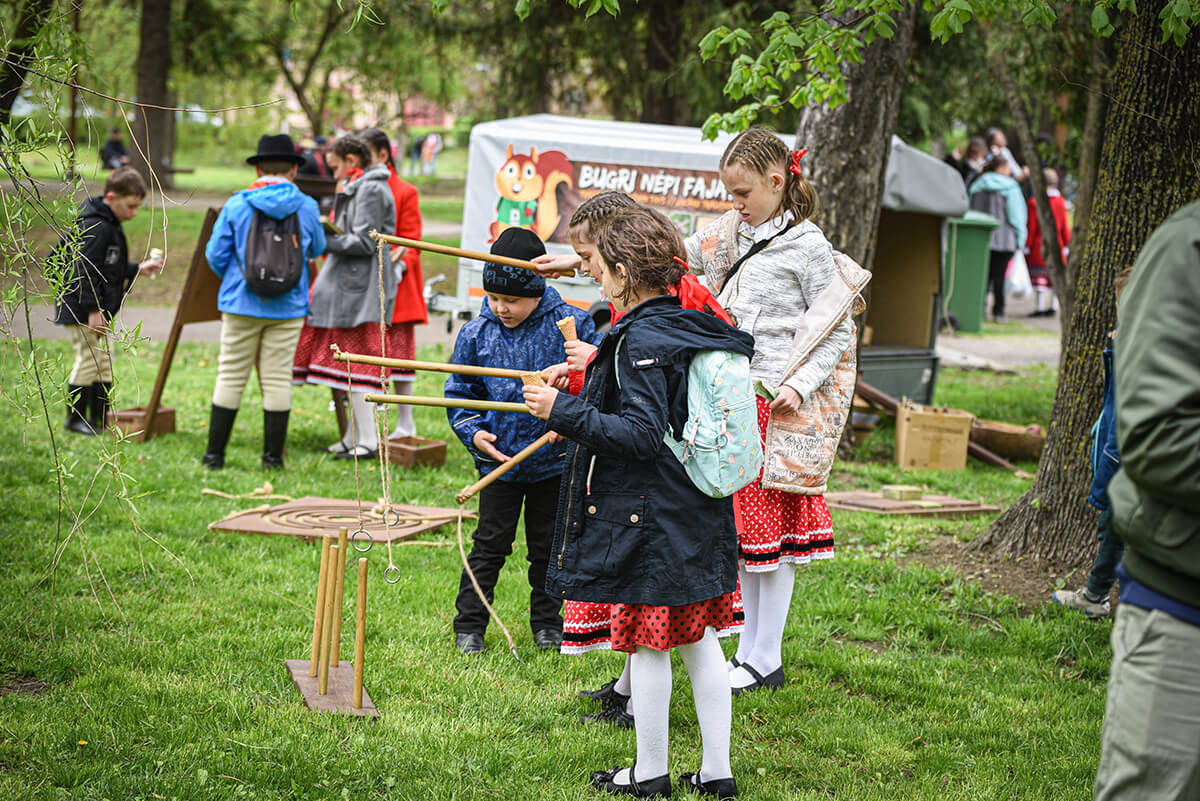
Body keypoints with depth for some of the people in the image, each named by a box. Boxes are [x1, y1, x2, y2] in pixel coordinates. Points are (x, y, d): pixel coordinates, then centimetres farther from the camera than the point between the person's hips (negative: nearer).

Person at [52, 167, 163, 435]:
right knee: (90, 357, -7)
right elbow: (84, 270, -22)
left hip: (98, 309, 10)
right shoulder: (94, 227, -18)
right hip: (81, 309, -10)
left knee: (103, 360, 13)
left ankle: (100, 416, 20)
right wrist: (93, 310, -22)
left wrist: (138, 270, 14)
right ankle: (75, 418, 3)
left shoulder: (109, 224, 14)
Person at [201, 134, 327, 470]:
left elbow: (215, 254, 0)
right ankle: (273, 455, 7)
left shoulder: (236, 206, -4)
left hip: (242, 304, 0)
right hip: (288, 307, 0)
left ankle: (214, 453, 9)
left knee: (230, 377, 6)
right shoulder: (306, 207, -1)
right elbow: (317, 249, 15)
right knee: (277, 379, 4)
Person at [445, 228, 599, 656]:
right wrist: (473, 431, -9)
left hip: (555, 459, -1)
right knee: (490, 545, 5)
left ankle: (547, 624, 26)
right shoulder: (476, 334, -3)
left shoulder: (570, 324, -9)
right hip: (499, 459, 1)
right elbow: (460, 392, 7)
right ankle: (469, 626, 15)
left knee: (548, 546, 12)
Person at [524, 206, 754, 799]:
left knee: (646, 644, 3)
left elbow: (641, 435, -23)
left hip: (648, 520, -9)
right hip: (698, 514, 9)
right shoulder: (692, 326, 8)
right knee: (700, 639, 13)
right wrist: (598, 376, 28)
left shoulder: (641, 339, -19)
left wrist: (564, 411, -19)